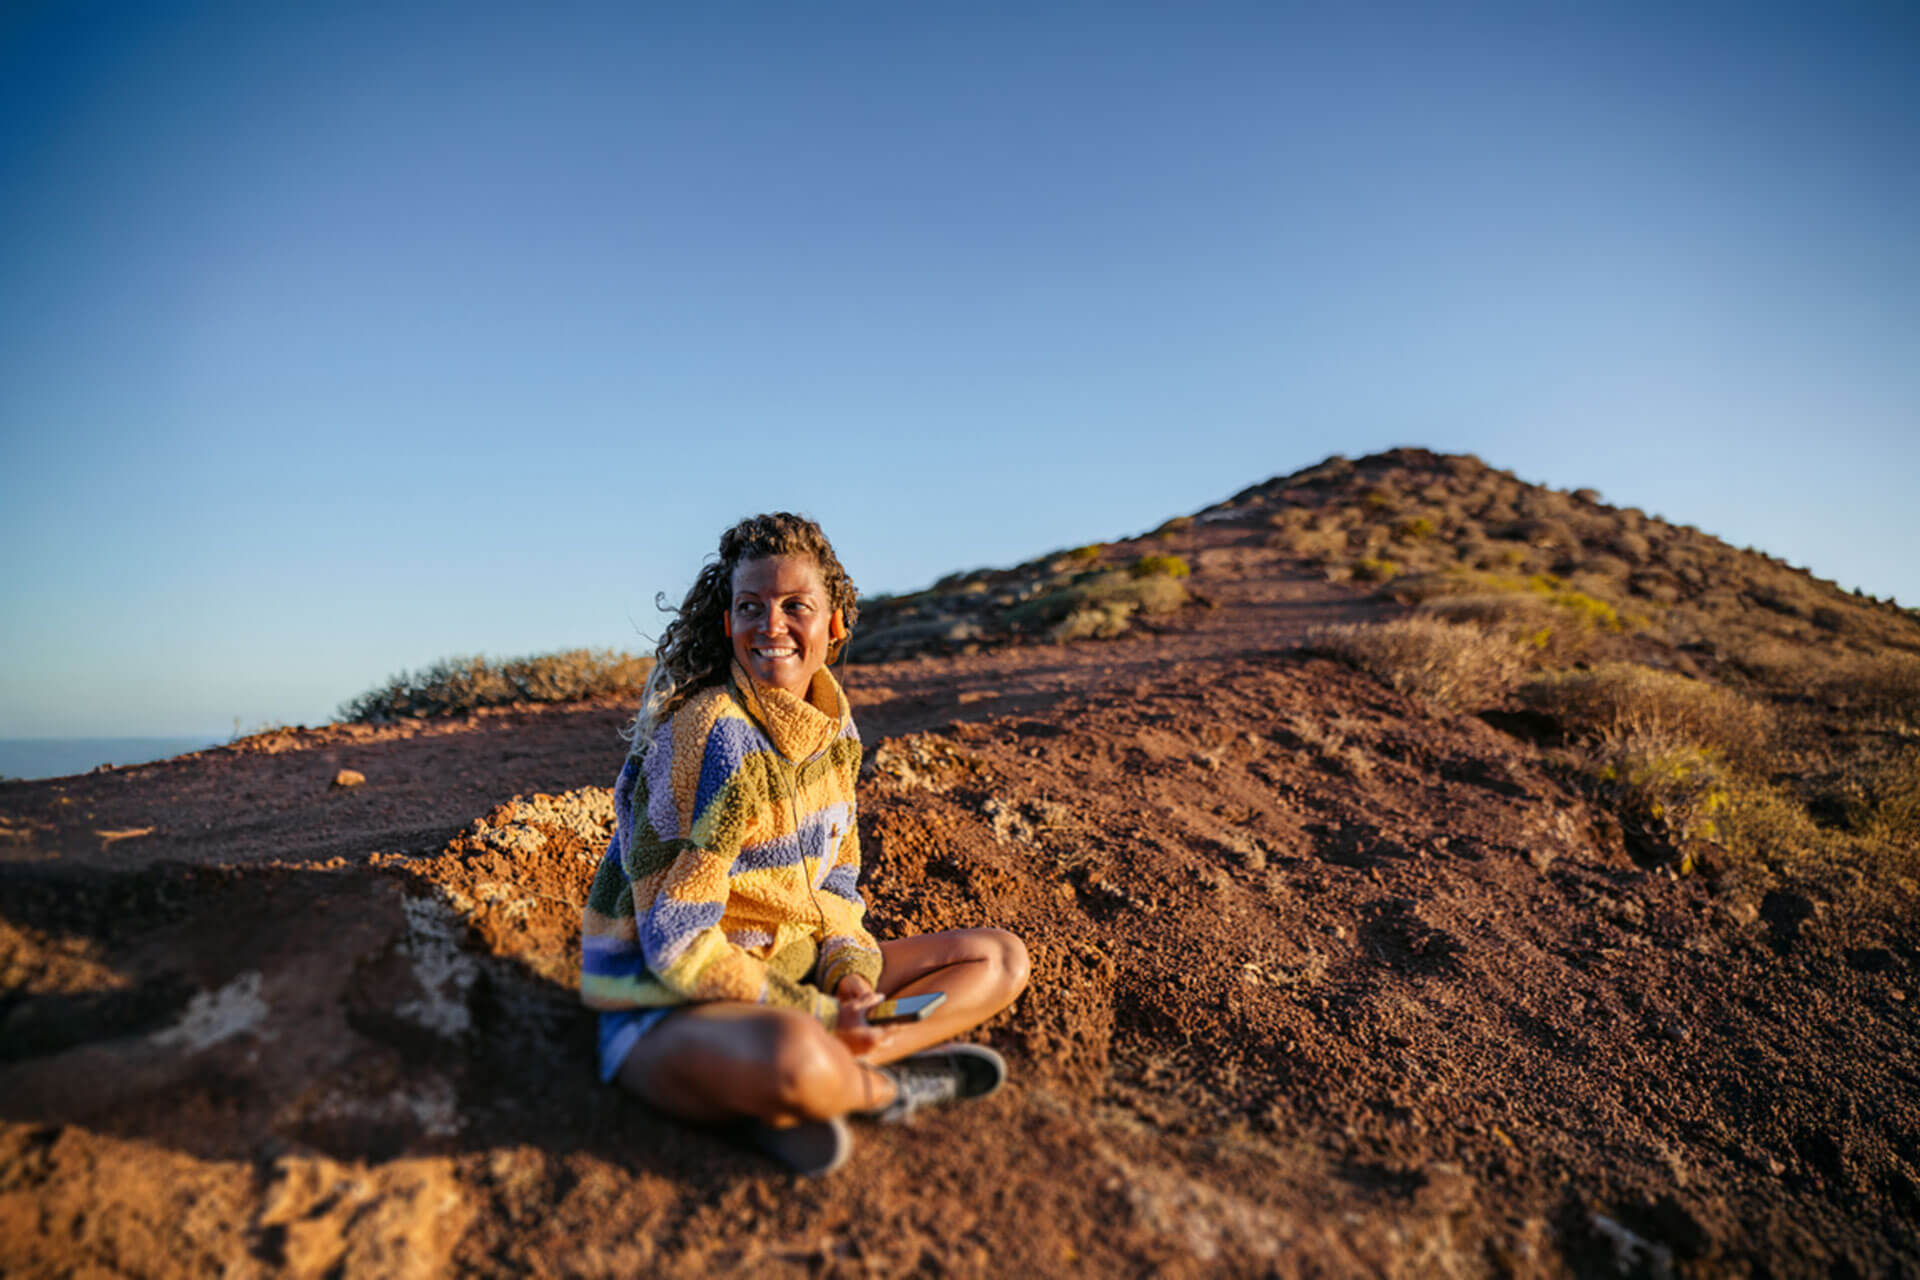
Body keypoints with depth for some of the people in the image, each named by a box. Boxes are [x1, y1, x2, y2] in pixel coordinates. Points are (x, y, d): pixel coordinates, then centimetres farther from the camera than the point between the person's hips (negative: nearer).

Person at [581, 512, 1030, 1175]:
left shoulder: (832, 727, 3)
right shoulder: (710, 736, -22)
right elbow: (678, 946, -22)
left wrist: (852, 971, -7)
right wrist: (816, 1014, -21)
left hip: (791, 975, 9)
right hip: (668, 1008, -8)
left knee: (1001, 958, 5)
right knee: (793, 1054, -43)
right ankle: (889, 1086, -7)